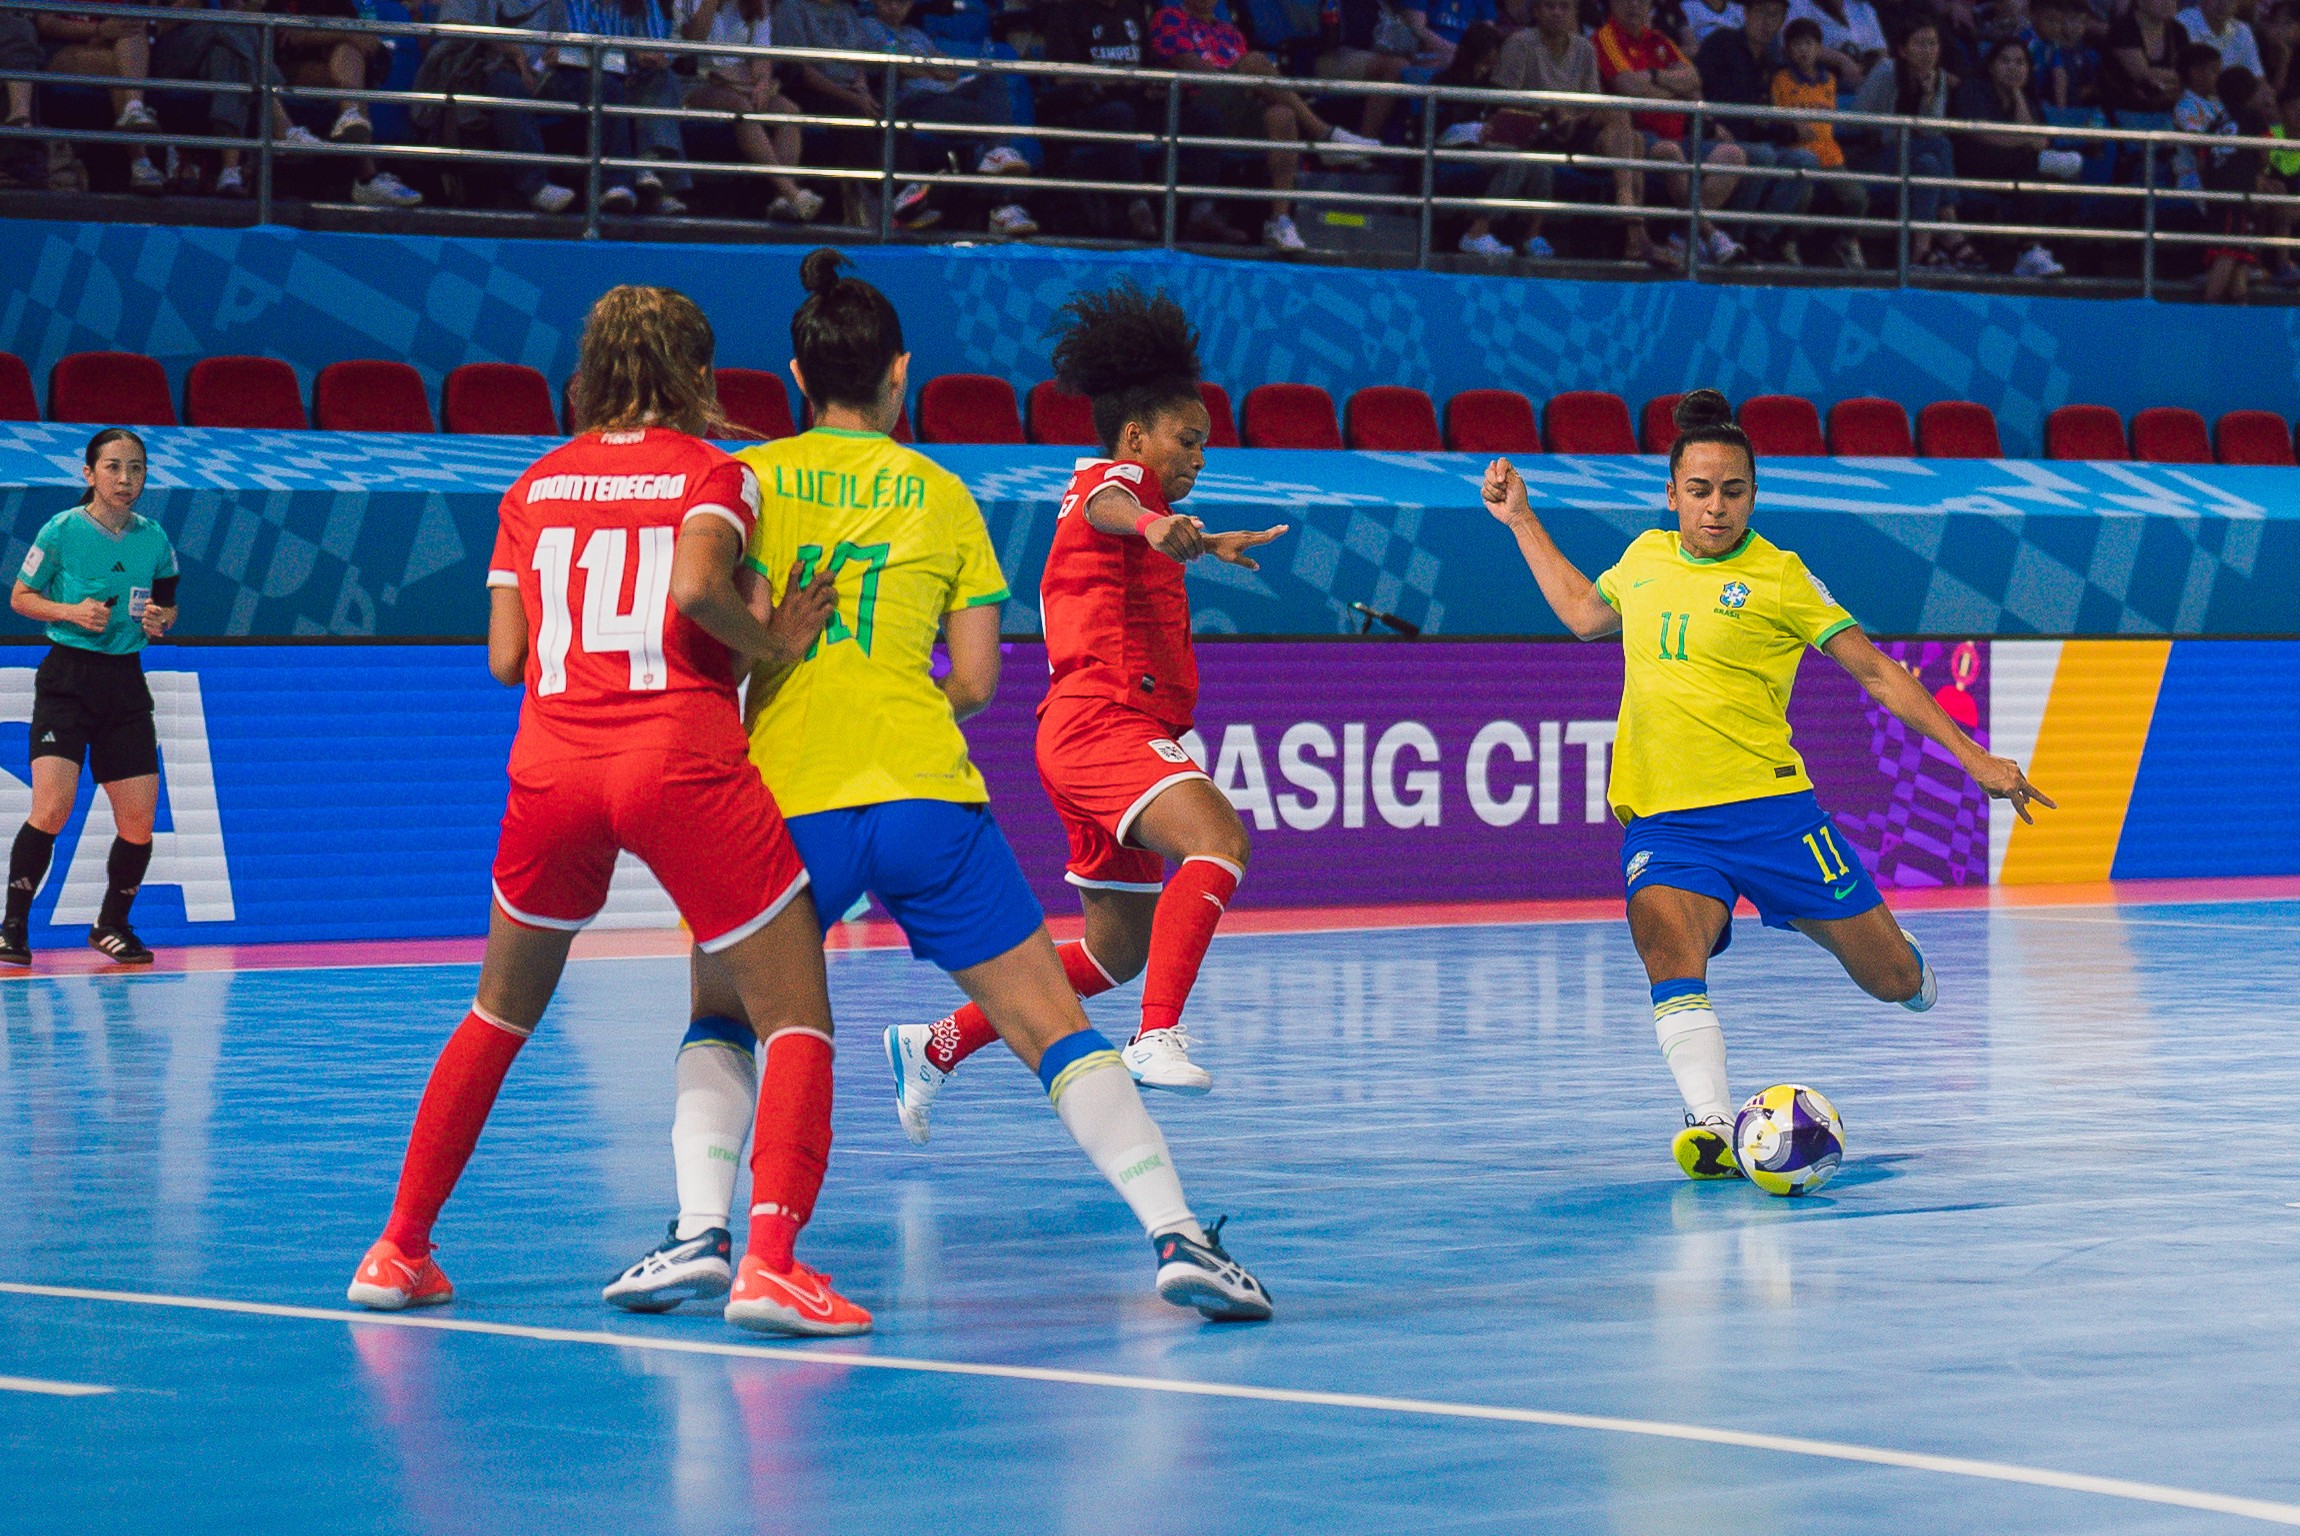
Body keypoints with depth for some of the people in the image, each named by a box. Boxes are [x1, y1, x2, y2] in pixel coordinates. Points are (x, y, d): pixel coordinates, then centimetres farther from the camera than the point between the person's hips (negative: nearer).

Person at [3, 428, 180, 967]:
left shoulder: (154, 539, 4)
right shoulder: (62, 530, -6)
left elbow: (167, 603, 19)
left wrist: (159, 619, -4)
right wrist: (71, 611, -14)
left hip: (124, 681, 4)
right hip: (67, 676, -4)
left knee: (139, 818, 1)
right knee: (52, 806, -18)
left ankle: (112, 925, 23)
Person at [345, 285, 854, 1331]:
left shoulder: (535, 488, 16)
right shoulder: (711, 473, 4)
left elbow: (506, 658, 12)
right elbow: (696, 586, -17)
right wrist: (773, 641, -2)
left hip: (550, 766, 4)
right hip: (682, 763, -4)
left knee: (500, 1013, 24)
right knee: (794, 1016, 0)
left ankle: (399, 1251, 25)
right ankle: (769, 1262, -21)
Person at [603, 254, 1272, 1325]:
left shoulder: (748, 477, 8)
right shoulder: (942, 494, 12)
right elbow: (977, 679, 10)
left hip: (785, 801, 0)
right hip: (927, 794, 0)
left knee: (720, 1019, 20)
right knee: (1053, 1028, 5)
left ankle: (700, 1233, -2)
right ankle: (1175, 1232, -10)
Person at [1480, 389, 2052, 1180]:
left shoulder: (1778, 577, -1)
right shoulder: (1645, 556, 12)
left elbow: (1873, 669, 2)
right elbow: (1583, 613, 34)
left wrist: (1971, 758, -3)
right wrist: (1522, 519, 35)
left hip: (1768, 808, -2)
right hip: (1661, 820, 2)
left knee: (1896, 983, 3)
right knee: (1666, 939, -32)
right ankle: (1714, 1129, -38)